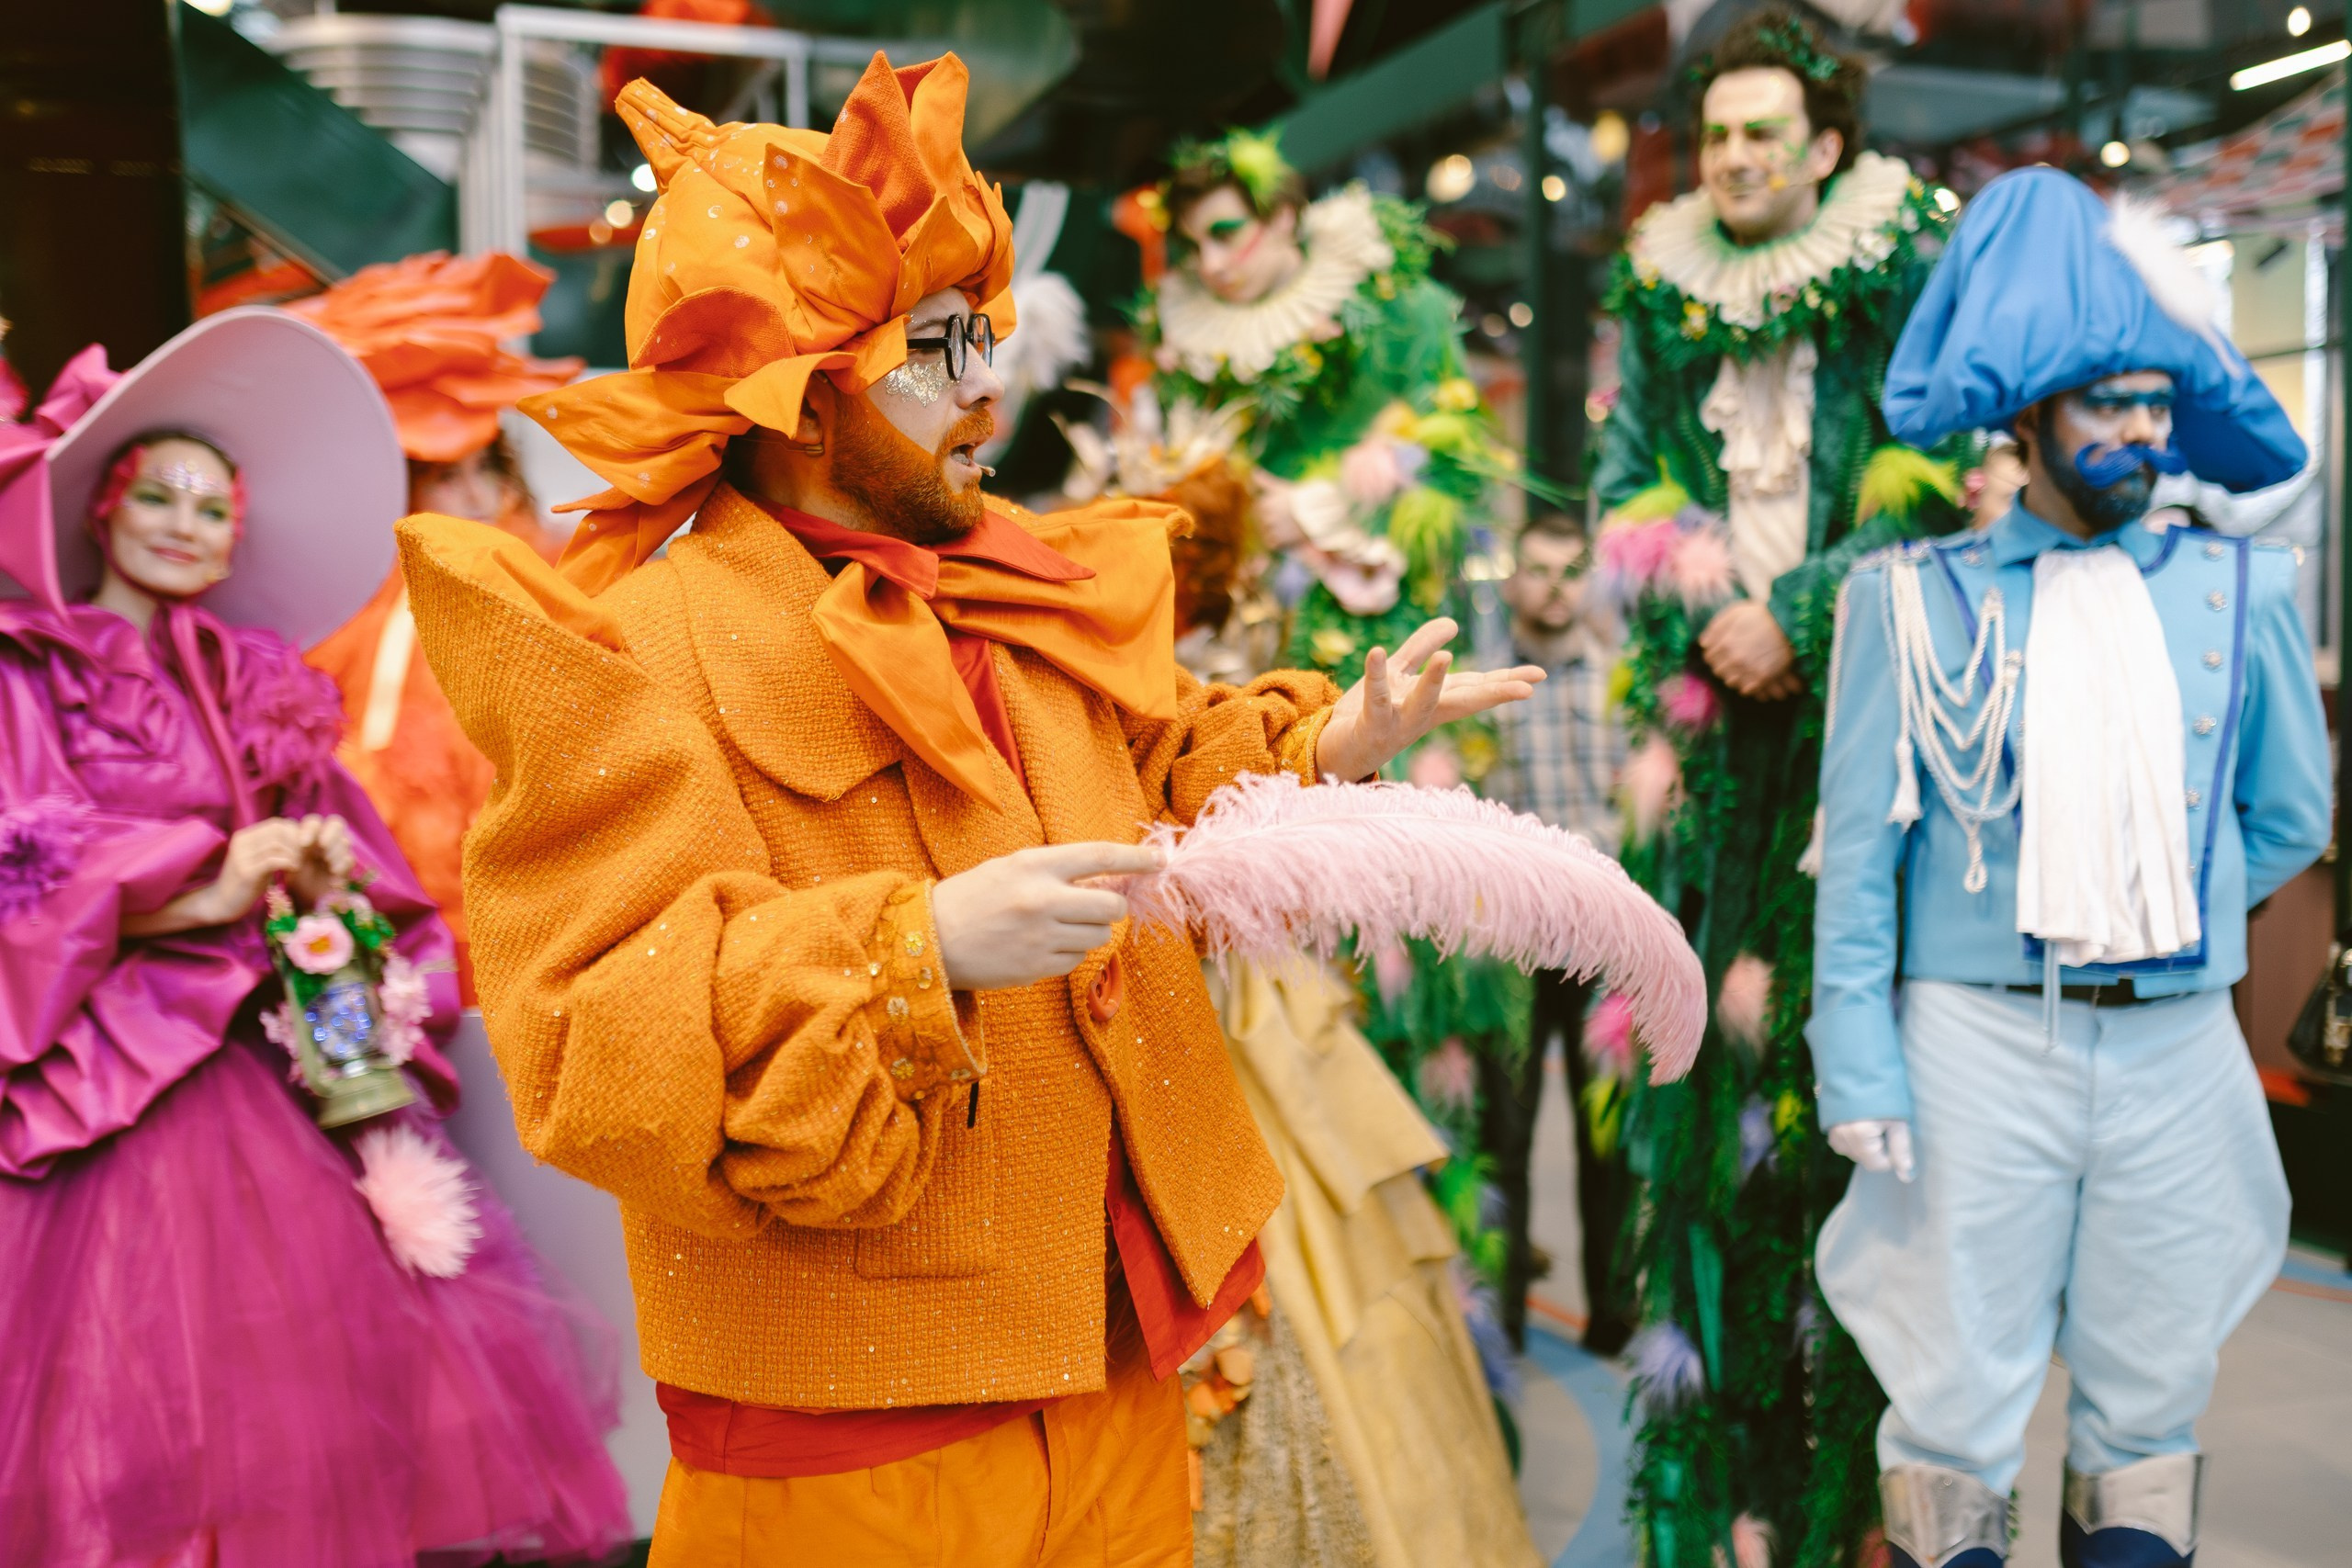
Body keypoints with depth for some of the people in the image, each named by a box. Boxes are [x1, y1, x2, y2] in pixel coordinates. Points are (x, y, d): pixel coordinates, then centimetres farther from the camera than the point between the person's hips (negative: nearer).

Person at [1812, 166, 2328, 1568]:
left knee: (2152, 1403, 12)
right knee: (1956, 1400, 3)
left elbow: (2293, 817, 17)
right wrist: (1858, 1064, -7)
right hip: (1978, 1039, -2)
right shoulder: (1916, 599, -1)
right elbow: (1859, 845, -3)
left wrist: (2151, 916, 11)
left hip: (2180, 1047, 3)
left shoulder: (2244, 589, 7)